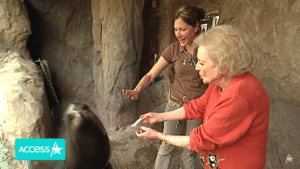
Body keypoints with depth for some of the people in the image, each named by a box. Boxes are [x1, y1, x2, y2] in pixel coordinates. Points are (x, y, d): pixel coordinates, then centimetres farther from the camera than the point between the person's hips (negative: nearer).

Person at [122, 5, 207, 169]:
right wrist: (136, 90, -24)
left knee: (190, 151, 13)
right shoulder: (173, 50, -6)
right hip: (176, 104, 1)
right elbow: (150, 75, -6)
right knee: (166, 147, 9)